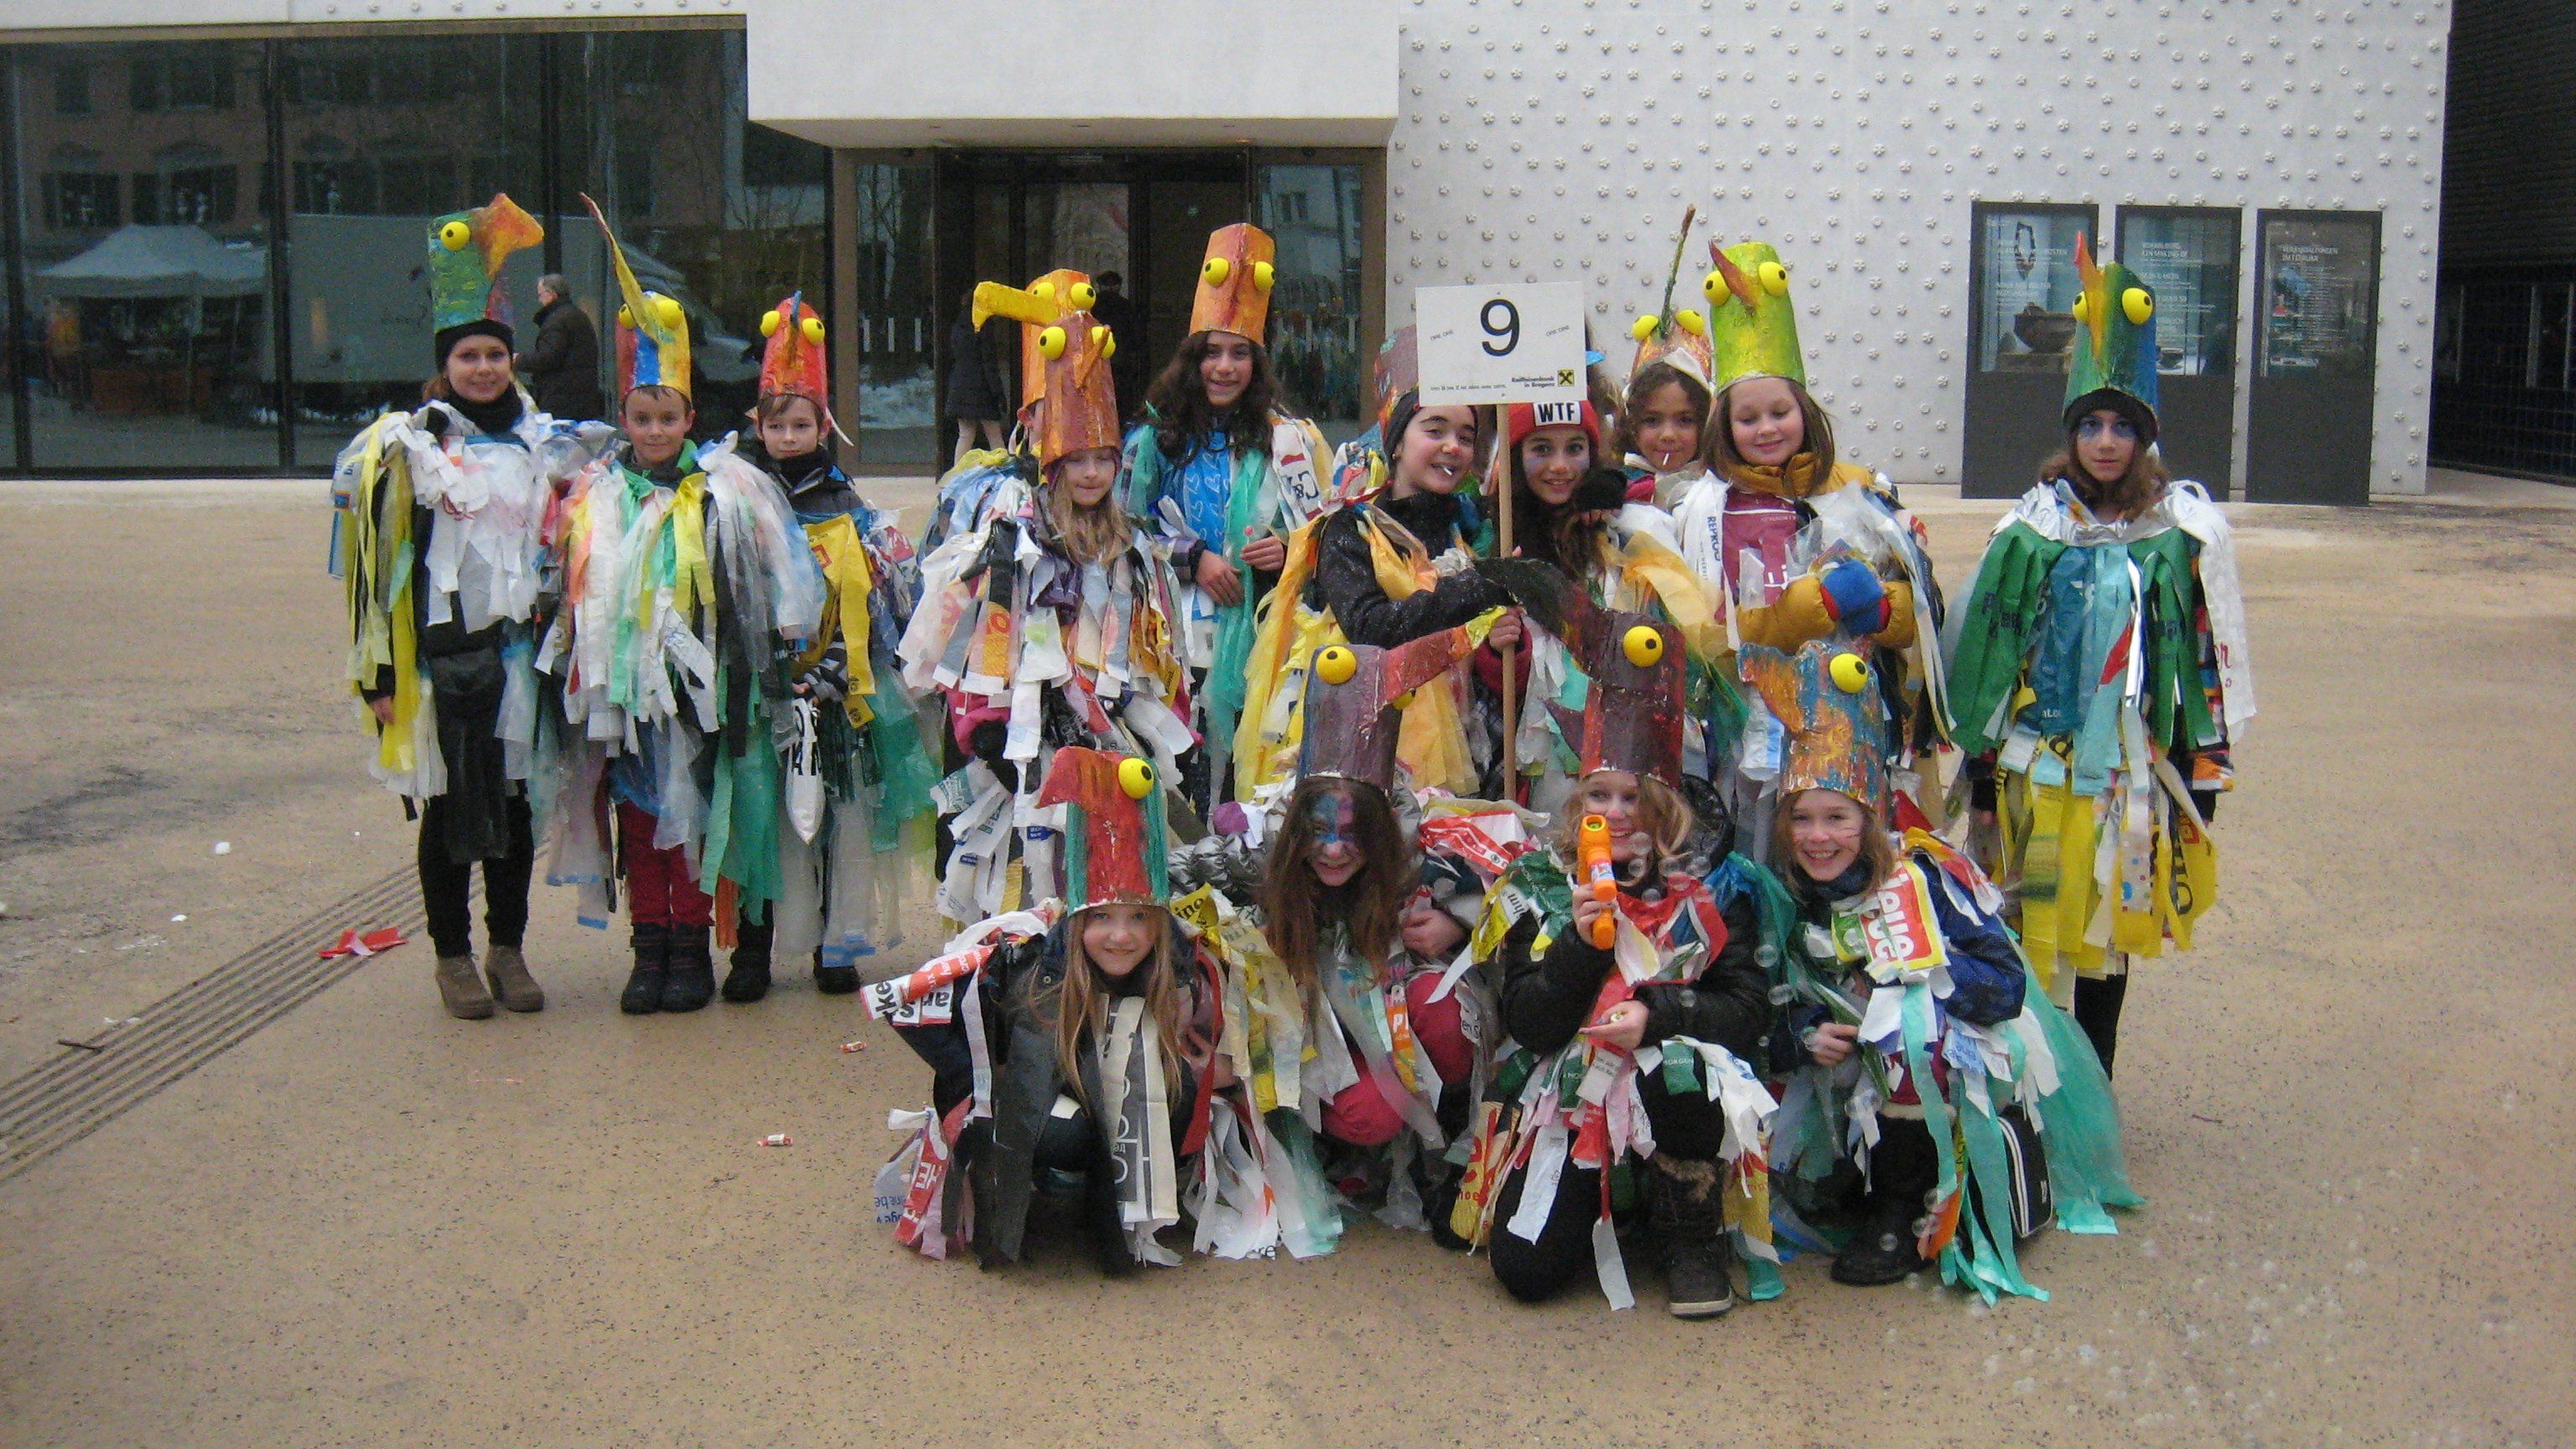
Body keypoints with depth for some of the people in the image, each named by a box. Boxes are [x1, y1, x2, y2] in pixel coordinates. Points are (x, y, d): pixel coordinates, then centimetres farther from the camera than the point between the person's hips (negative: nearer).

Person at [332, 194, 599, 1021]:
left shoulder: (543, 442, 11)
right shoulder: (406, 445, -2)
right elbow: (376, 557, -6)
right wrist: (379, 673, -10)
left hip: (520, 648, 3)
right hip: (440, 651, -3)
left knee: (516, 800, 8)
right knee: (446, 806, 4)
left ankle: (508, 950, 21)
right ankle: (453, 958, 16)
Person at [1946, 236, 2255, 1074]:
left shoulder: (2189, 529, 0)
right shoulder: (2031, 527, 1)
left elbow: (2214, 654, 4)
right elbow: (1985, 650, 3)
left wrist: (2206, 768, 3)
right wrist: (1981, 765, 3)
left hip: (2135, 767, 0)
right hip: (2037, 765, 0)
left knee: (2106, 934, 9)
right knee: (2033, 933, 2)